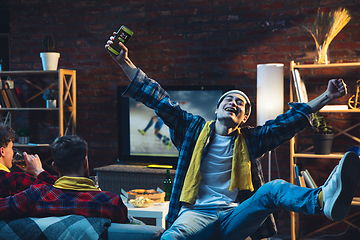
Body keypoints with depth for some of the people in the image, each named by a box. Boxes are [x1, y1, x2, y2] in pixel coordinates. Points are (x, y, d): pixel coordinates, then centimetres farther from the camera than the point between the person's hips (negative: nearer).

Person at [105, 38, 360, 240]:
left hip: (234, 217, 1)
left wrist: (327, 97, 7)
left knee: (275, 188, -30)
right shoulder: (193, 129, 14)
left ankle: (325, 199, -59)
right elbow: (159, 100, 8)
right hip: (196, 214, 0)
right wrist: (125, 62, 2)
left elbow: (288, 122, 13)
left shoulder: (249, 139, 18)